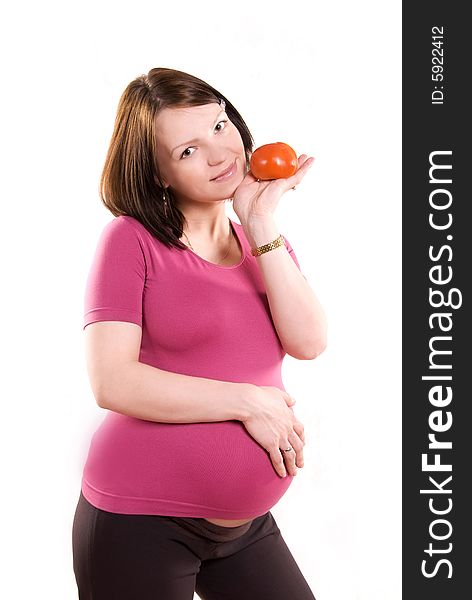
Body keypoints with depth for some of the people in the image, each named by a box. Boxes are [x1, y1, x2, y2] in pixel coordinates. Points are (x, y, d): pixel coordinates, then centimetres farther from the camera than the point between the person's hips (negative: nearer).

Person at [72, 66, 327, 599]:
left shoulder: (268, 242, 7)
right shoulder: (132, 239, -9)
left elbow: (308, 342, -10)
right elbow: (112, 382, -19)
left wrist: (259, 222, -13)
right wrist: (248, 402, -16)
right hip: (140, 523, -5)